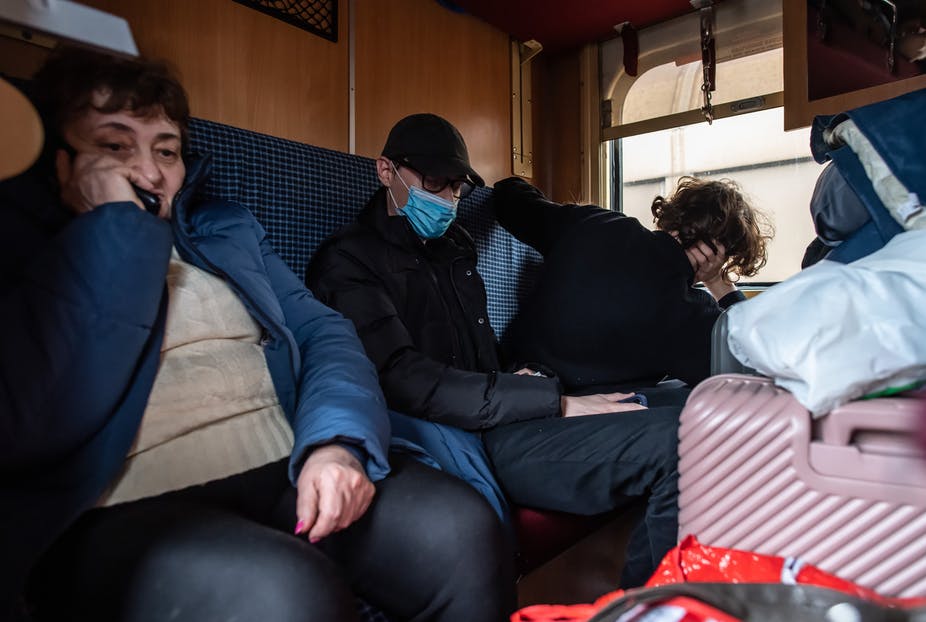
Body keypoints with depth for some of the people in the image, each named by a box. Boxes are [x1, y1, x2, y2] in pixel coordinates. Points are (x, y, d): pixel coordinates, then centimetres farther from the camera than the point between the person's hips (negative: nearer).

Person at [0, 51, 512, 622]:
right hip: (128, 510, -4)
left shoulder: (227, 229, 18)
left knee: (461, 529, -16)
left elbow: (321, 332, 8)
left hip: (289, 471, 5)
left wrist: (338, 440, -13)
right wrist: (118, 229, -8)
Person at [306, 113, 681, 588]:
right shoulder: (348, 260, -3)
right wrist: (555, 402, -18)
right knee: (673, 443, -25)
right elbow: (405, 382, -17)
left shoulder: (455, 245, 22)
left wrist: (518, 381, 8)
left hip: (494, 419, 8)